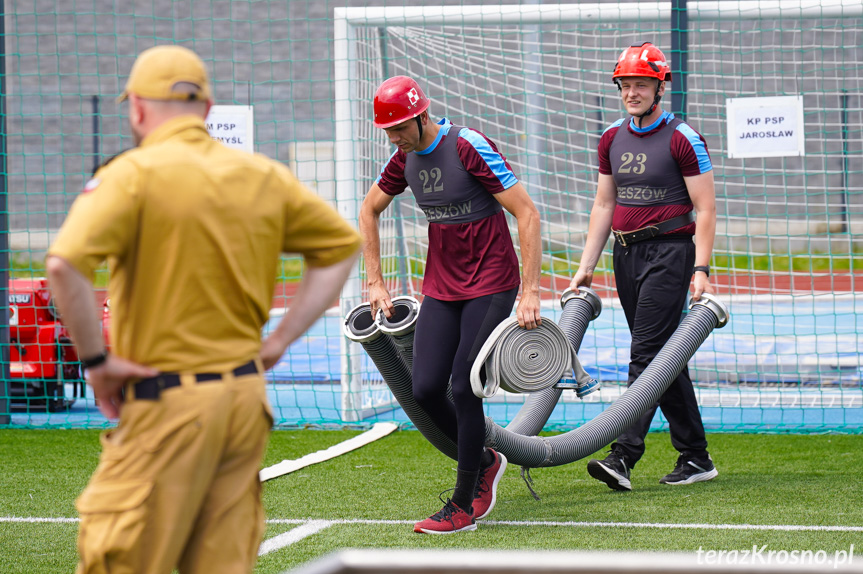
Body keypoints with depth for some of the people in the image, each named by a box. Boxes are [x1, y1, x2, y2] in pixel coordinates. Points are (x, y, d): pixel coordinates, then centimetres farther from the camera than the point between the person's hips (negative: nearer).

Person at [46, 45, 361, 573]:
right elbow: (343, 244, 19)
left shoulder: (135, 174, -9)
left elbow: (64, 264, -24)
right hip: (248, 397, 6)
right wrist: (279, 340, 14)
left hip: (167, 405, -6)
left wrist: (96, 360, -13)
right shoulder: (263, 176, 9)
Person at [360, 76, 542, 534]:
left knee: (463, 389, -11)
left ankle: (464, 506, 0)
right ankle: (484, 461, 23)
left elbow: (527, 214, -19)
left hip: (490, 286, -7)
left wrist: (530, 293, -22)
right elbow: (369, 210, 21)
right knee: (425, 390, -2)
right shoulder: (406, 157, 3)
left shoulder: (469, 147, -19)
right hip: (440, 286, 7)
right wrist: (375, 283, 15)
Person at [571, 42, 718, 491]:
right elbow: (604, 206, 17)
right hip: (626, 253, 7)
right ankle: (696, 457, 15)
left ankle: (624, 455, -21)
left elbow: (705, 209, -8)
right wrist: (587, 266, 11)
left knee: (646, 353, -14)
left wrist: (701, 269, -16)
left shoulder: (682, 139, -7)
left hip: (668, 251, -7)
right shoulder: (612, 139, 12)